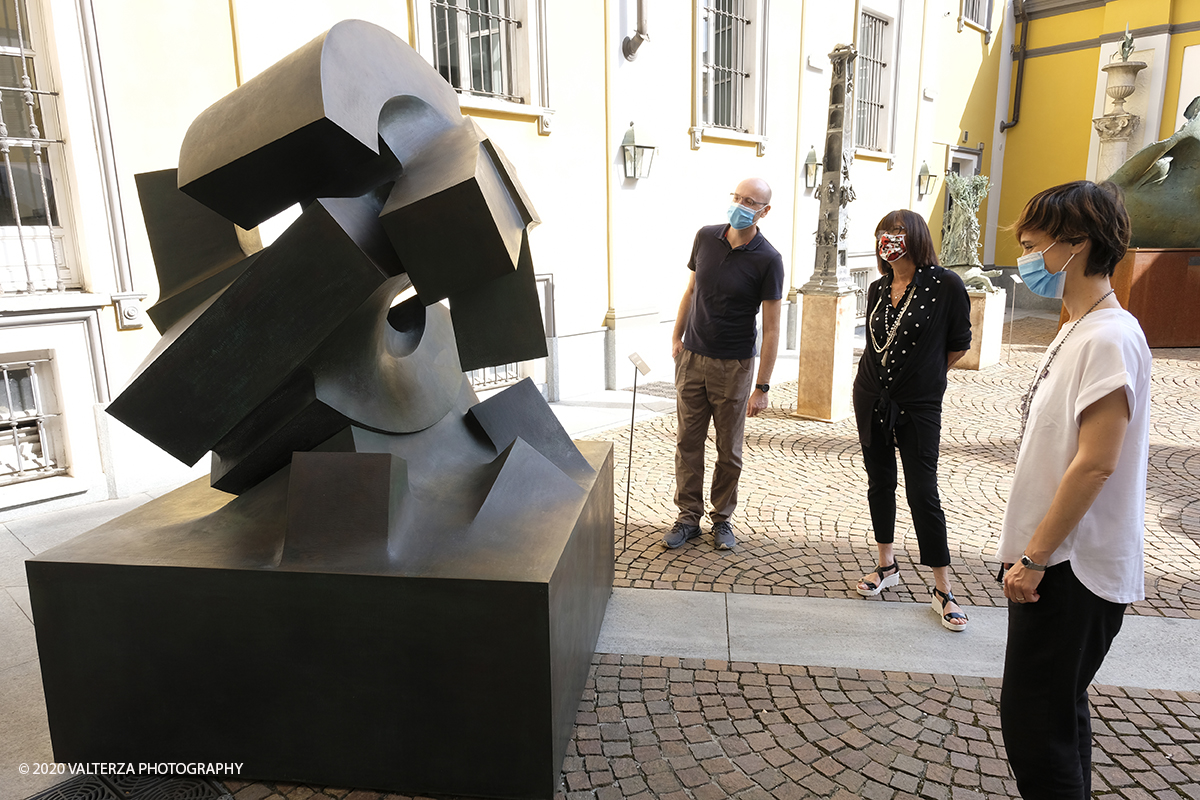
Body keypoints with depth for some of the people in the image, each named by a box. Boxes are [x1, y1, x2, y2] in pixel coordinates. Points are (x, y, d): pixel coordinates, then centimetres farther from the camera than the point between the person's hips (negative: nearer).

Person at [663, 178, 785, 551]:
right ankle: (688, 517, 21)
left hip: (733, 366, -3)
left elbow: (771, 328, -10)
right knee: (688, 443, 8)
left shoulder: (767, 260, -11)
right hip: (691, 358, 3)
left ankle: (722, 518, 25)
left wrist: (762, 387, -13)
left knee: (729, 451, 8)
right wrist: (676, 337, 15)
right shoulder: (706, 237, 1)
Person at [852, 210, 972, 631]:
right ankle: (886, 566, 30)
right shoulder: (878, 289, 5)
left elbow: (958, 344, -1)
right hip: (871, 400, 5)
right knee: (879, 483, 13)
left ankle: (943, 591, 11)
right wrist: (899, 374, 11)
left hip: (918, 406, -5)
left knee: (923, 493, -3)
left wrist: (923, 376, 9)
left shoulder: (946, 285, -11)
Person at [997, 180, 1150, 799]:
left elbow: (1095, 463, -23)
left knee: (1032, 724, 1)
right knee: (1055, 714, 21)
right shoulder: (1077, 332, 11)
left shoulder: (1110, 338, -19)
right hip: (1055, 562, 10)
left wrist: (1035, 556, -18)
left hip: (1071, 569, -10)